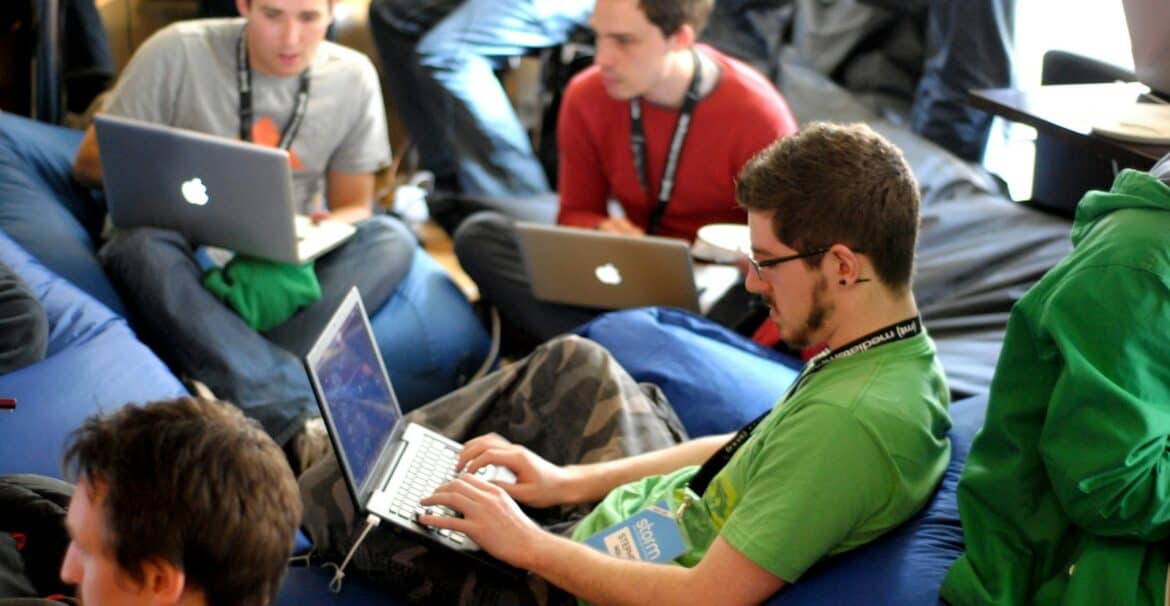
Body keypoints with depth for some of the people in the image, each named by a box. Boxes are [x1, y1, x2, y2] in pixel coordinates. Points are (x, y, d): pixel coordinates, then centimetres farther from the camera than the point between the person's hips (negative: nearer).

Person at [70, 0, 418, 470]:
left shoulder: (353, 77, 0)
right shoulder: (178, 53, -8)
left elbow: (353, 206, 7)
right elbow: (89, 163, -3)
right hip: (187, 255, -2)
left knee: (391, 238, -24)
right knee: (142, 245, -37)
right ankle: (300, 419, -49)